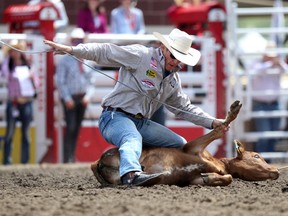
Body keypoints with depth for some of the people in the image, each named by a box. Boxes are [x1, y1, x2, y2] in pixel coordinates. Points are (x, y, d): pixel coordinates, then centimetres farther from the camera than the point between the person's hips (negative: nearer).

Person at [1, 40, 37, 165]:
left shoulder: (27, 66, 12)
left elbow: (35, 85, 14)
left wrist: (32, 77, -7)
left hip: (27, 102, 3)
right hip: (13, 102, -3)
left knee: (25, 133, 5)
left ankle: (25, 161, 9)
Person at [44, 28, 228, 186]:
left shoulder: (174, 79, 17)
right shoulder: (141, 55, -7)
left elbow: (186, 108, 24)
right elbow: (105, 52, -13)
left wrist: (212, 122, 13)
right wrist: (70, 50, -22)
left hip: (142, 123, 9)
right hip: (116, 116, -9)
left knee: (181, 144, 9)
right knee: (132, 139, -42)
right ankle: (131, 174, -69)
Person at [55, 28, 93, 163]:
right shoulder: (64, 60, -5)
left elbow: (90, 79, 13)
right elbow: (60, 81, -6)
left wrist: (87, 95, 1)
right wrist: (67, 99, -12)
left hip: (82, 98, 5)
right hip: (70, 98, -5)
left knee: (77, 128, 7)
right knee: (70, 127, -12)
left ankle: (72, 157, 12)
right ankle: (67, 158, -11)